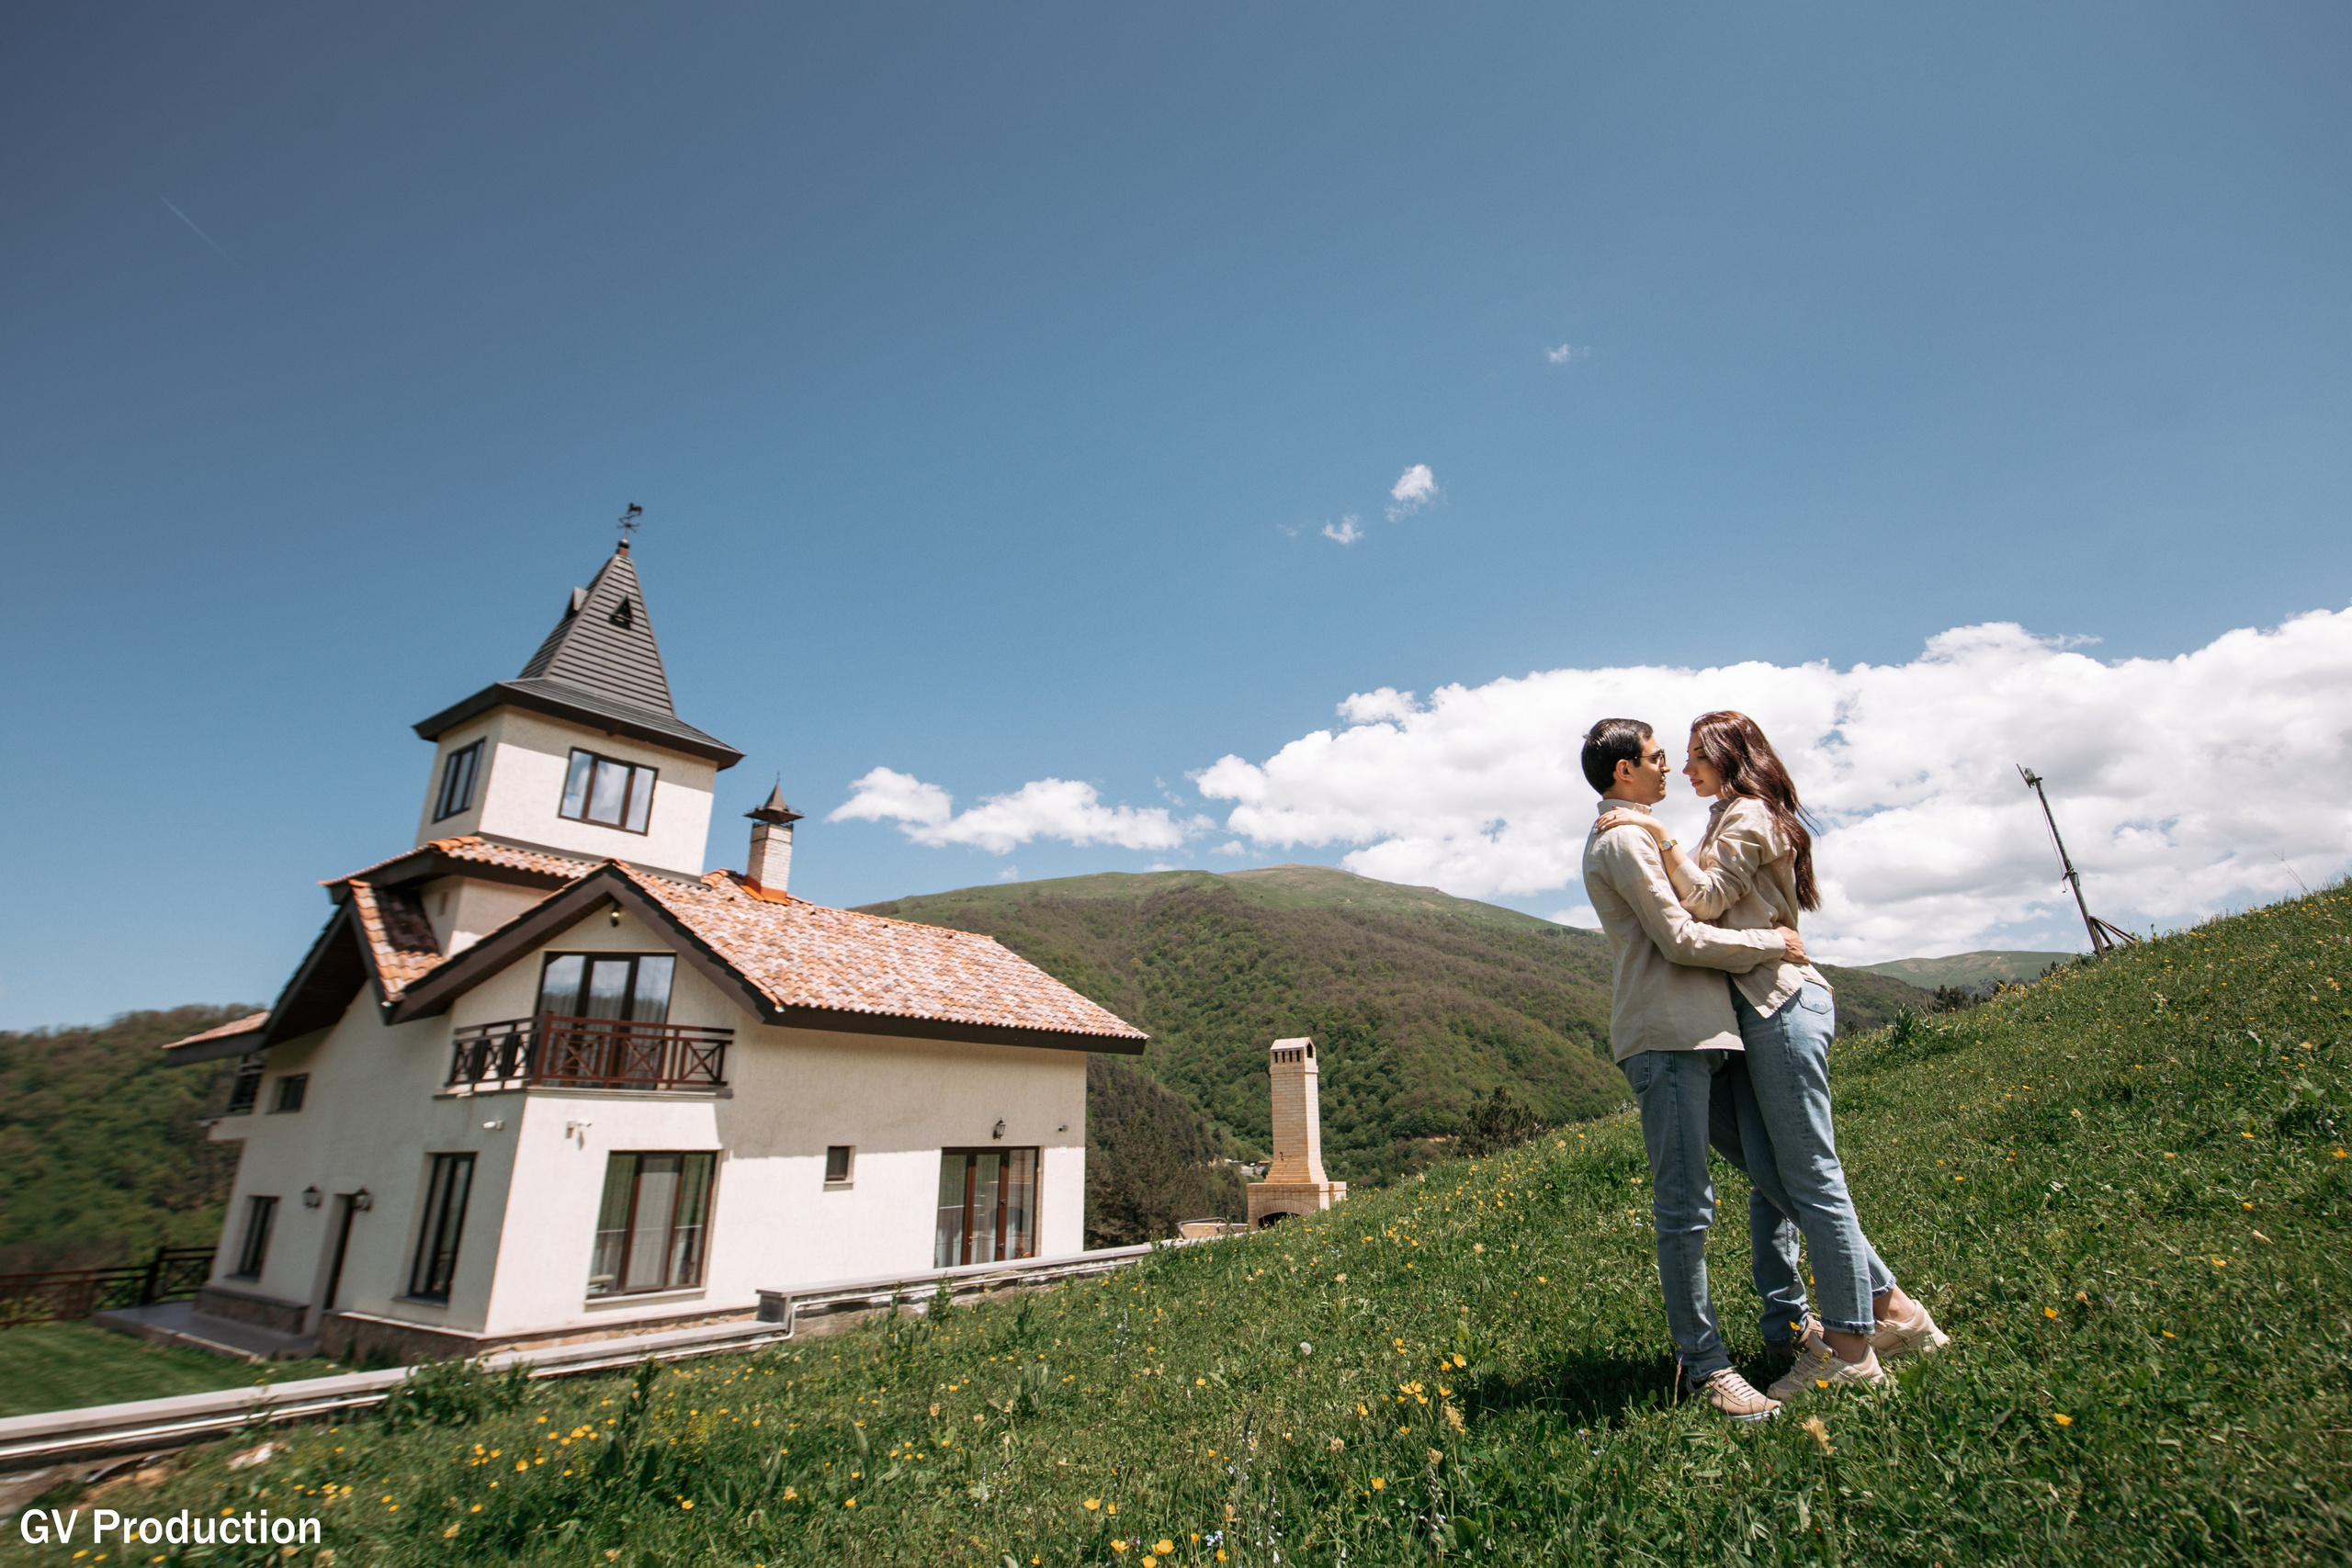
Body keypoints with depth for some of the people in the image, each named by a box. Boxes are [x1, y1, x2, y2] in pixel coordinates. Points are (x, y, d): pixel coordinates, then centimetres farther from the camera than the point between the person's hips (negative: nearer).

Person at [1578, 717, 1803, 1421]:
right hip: (1666, 1038, -11)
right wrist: (1770, 943, -3)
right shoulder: (1624, 839, -10)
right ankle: (1704, 1366, 1)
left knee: (1689, 1202, 14)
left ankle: (1699, 1350, 23)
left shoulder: (1624, 837, 23)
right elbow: (1679, 938, -14)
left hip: (1686, 1034, 11)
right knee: (1684, 1208, -6)